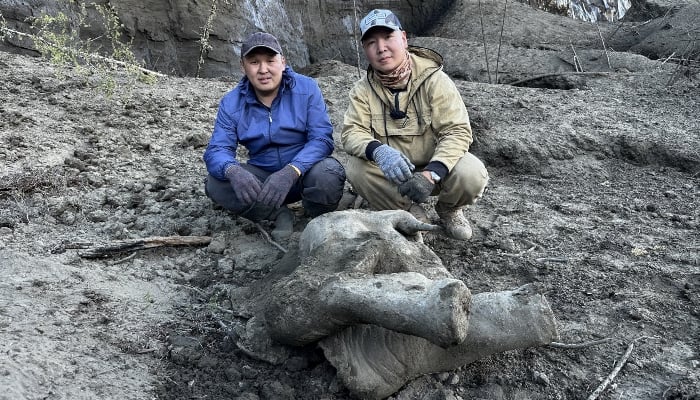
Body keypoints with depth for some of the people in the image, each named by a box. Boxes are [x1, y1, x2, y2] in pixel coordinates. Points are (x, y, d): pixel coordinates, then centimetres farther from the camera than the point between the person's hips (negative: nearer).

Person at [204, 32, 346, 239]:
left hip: (305, 172, -2)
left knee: (327, 173, -36)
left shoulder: (306, 88, -11)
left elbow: (322, 138, -19)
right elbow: (217, 150, -12)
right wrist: (234, 171, -38)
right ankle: (279, 214, -8)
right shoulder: (231, 103, -4)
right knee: (216, 185, -23)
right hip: (262, 176, 2)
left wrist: (291, 172, -38)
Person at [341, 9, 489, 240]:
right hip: (392, 173, 2)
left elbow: (457, 131, -21)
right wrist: (379, 151, -41)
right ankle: (413, 216, -3)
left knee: (472, 175, -31)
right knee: (356, 168, -27)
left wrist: (431, 173, -38)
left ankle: (448, 210, 7)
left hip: (436, 165, -2)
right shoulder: (362, 90, -6)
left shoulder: (433, 79, -15)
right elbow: (352, 133, -16)